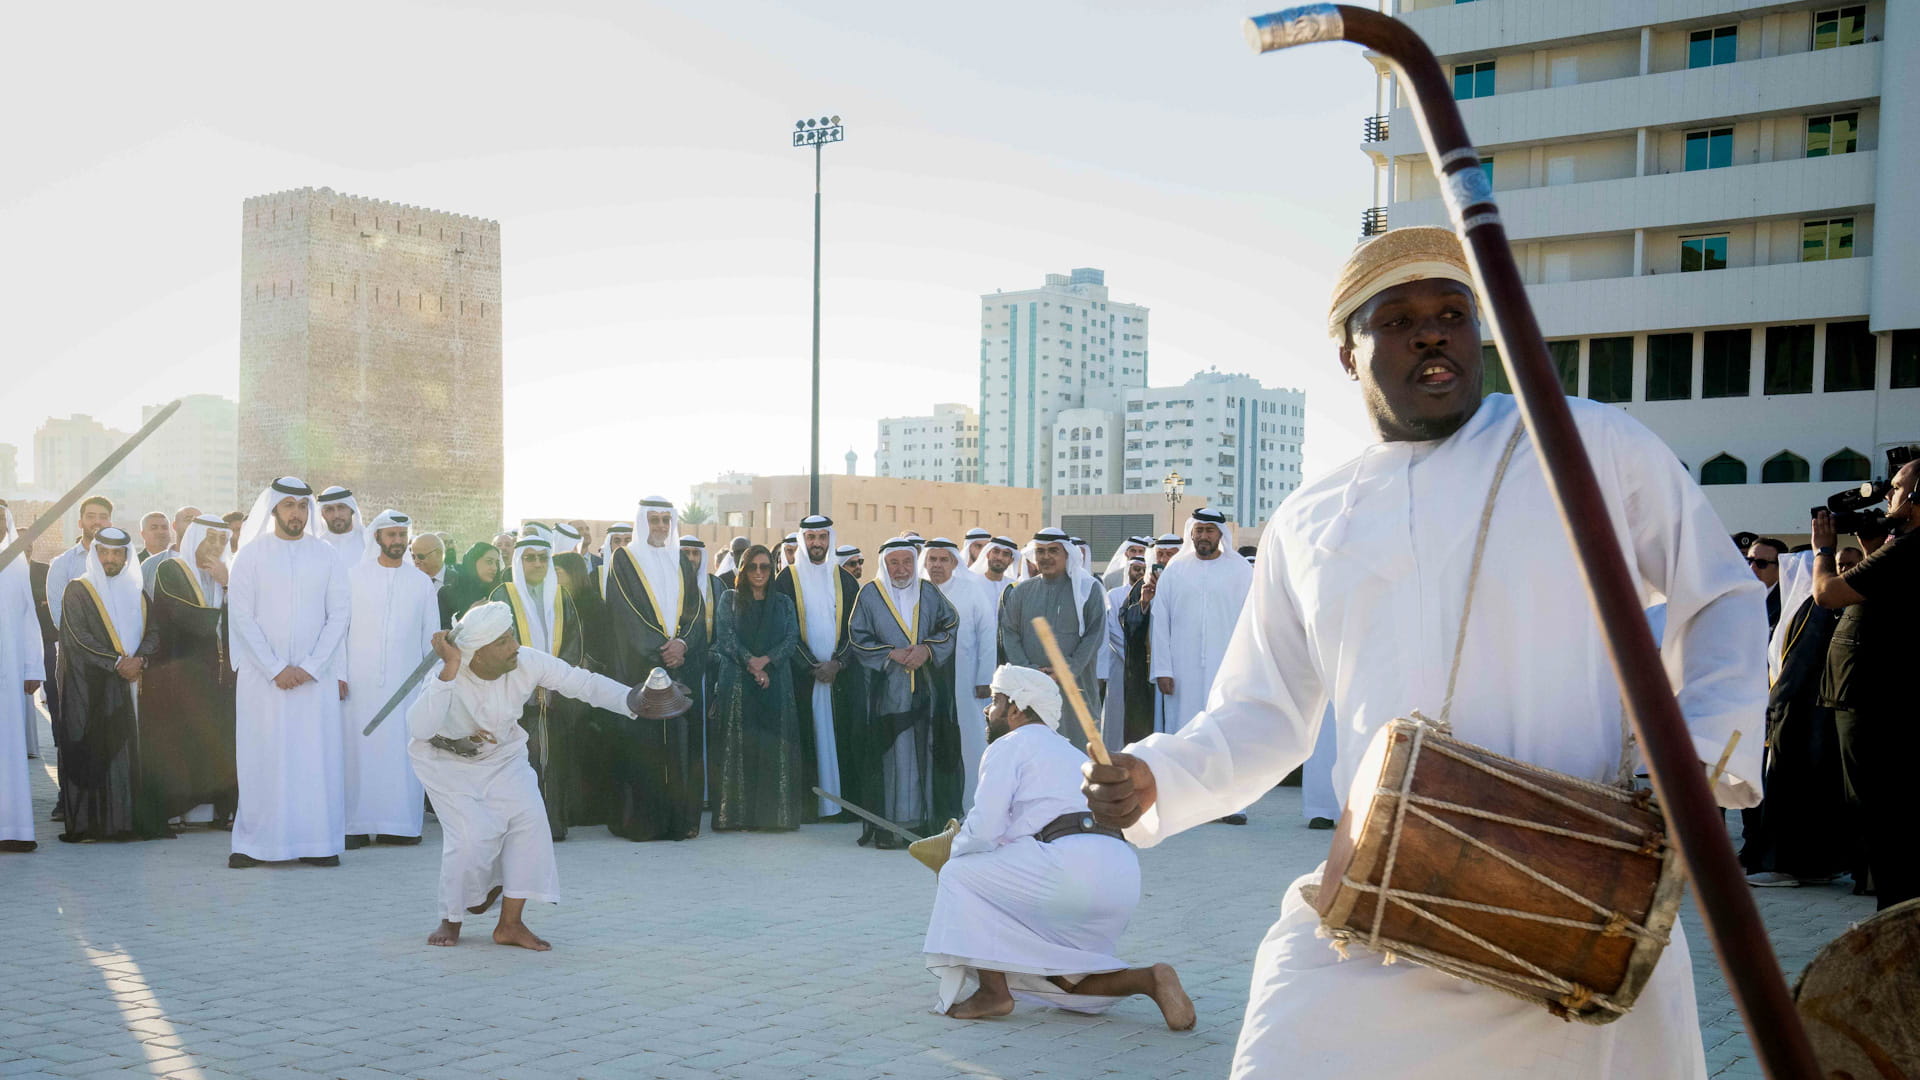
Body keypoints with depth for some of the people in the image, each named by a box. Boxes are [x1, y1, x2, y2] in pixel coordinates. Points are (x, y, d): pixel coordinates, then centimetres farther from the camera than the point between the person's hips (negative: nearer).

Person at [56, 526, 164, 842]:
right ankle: (88, 823, -3)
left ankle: (127, 819, 1)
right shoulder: (79, 590, 2)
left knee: (129, 752, -1)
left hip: (130, 683, 4)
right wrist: (116, 662, -15)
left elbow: (153, 632, 10)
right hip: (88, 688, -4)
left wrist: (139, 659, -10)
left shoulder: (135, 592, 16)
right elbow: (77, 636, -8)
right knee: (91, 753, -6)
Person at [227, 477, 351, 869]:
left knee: (317, 758, -1)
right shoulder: (251, 554, 3)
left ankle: (318, 843, 4)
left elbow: (338, 616, 3)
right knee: (260, 758, -1)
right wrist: (275, 669, -10)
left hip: (315, 674, 1)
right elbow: (241, 617, -2)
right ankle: (254, 843, 6)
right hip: (262, 674, -1)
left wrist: (309, 667, -7)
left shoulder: (326, 555, 6)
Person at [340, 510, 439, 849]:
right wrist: (338, 674, -4)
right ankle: (357, 826, 0)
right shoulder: (355, 576, 6)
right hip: (360, 682, -1)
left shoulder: (421, 582, 10)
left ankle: (400, 823, 2)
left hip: (406, 681, 1)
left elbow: (431, 636, 12)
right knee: (359, 750, -3)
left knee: (403, 753, -3)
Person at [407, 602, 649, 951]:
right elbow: (419, 729, -48)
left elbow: (584, 683, -24)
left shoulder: (528, 663, -23)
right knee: (471, 837, -19)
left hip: (502, 756, 4)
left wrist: (635, 701, -38)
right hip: (448, 762, -4)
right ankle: (451, 921, 10)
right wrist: (449, 671, -54)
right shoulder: (449, 678, -33)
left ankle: (511, 923, -3)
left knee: (529, 817, -17)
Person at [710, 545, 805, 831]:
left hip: (776, 684, 1)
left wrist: (765, 660, -13)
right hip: (737, 683, -1)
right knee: (737, 746, -5)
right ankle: (734, 814, -5)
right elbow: (726, 638, -1)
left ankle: (774, 813, -3)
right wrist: (751, 664, -14)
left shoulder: (783, 602, 14)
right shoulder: (730, 599, 10)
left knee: (775, 748, -5)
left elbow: (792, 638, 2)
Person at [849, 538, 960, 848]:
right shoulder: (869, 595, 4)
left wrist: (927, 650, -7)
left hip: (926, 691, 3)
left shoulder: (929, 593, 12)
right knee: (889, 758, -7)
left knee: (925, 756, 1)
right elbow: (858, 639, 2)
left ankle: (924, 822, 8)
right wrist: (891, 654, -10)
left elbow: (950, 627, 10)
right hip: (887, 691, -3)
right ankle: (886, 827, -5)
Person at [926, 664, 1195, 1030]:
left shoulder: (1009, 745, 7)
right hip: (1124, 879, 9)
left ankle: (993, 992, 2)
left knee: (960, 873, 8)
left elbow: (984, 830, -3)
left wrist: (954, 851, 18)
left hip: (1072, 865, -9)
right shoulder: (1072, 753, 34)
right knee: (1060, 977, 23)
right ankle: (1148, 979, 1)